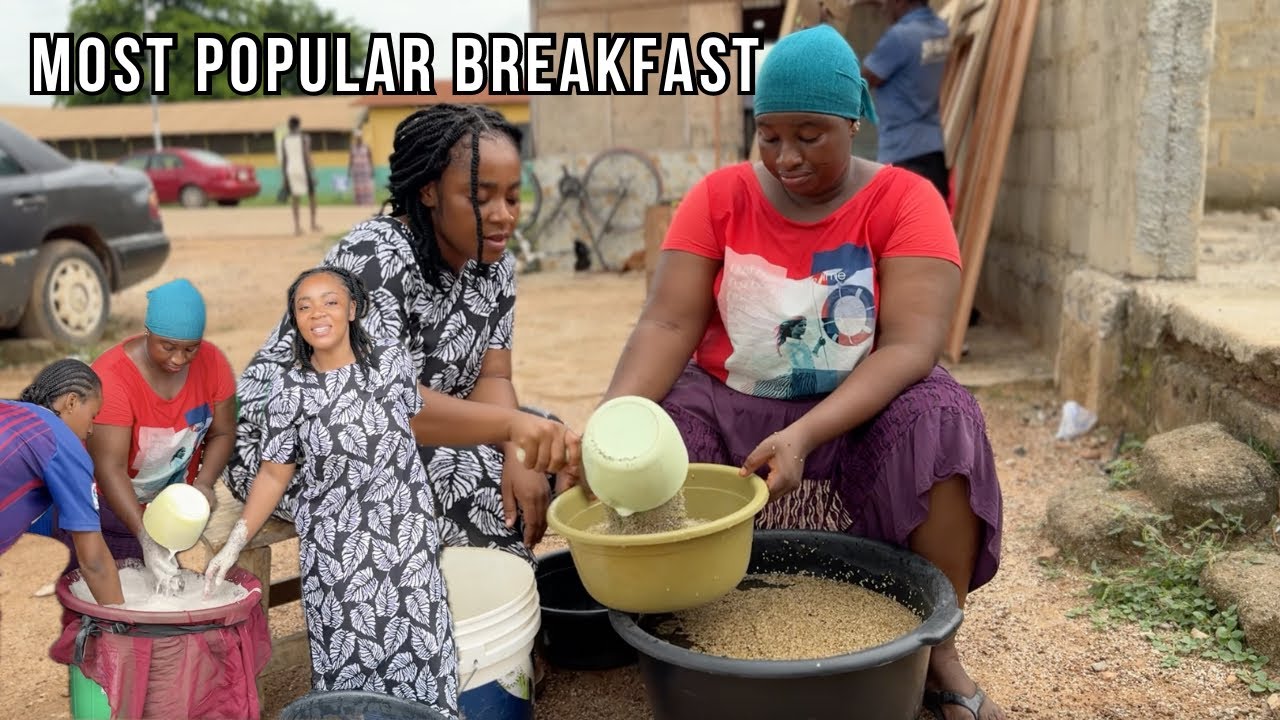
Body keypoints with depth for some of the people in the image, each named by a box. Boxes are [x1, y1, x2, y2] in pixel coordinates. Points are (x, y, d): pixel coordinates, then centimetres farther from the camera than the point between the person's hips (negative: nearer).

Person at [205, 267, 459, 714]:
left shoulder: (392, 359, -6)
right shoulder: (289, 389, -7)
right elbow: (274, 474, -1)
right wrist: (235, 543, -6)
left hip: (406, 529, 1)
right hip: (333, 541, 0)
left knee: (416, 641, 3)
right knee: (345, 656, 3)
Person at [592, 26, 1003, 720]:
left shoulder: (905, 200, -10)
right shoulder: (718, 197, -4)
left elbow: (910, 345, -21)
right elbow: (668, 324, -12)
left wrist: (807, 434, -36)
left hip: (860, 411, -1)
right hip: (733, 406, 2)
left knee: (941, 420, -31)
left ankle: (939, 651, -14)